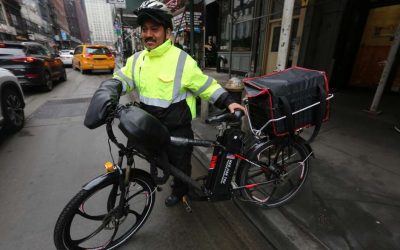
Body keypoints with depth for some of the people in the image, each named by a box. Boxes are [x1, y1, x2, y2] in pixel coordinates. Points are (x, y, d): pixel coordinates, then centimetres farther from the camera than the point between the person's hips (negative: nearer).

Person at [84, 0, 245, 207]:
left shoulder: (181, 60, -15)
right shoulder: (137, 59, 2)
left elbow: (207, 86, -11)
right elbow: (119, 81, 6)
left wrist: (228, 102, -20)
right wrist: (105, 95, -14)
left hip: (177, 128, -5)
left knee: (180, 162, 15)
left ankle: (179, 190, 44)